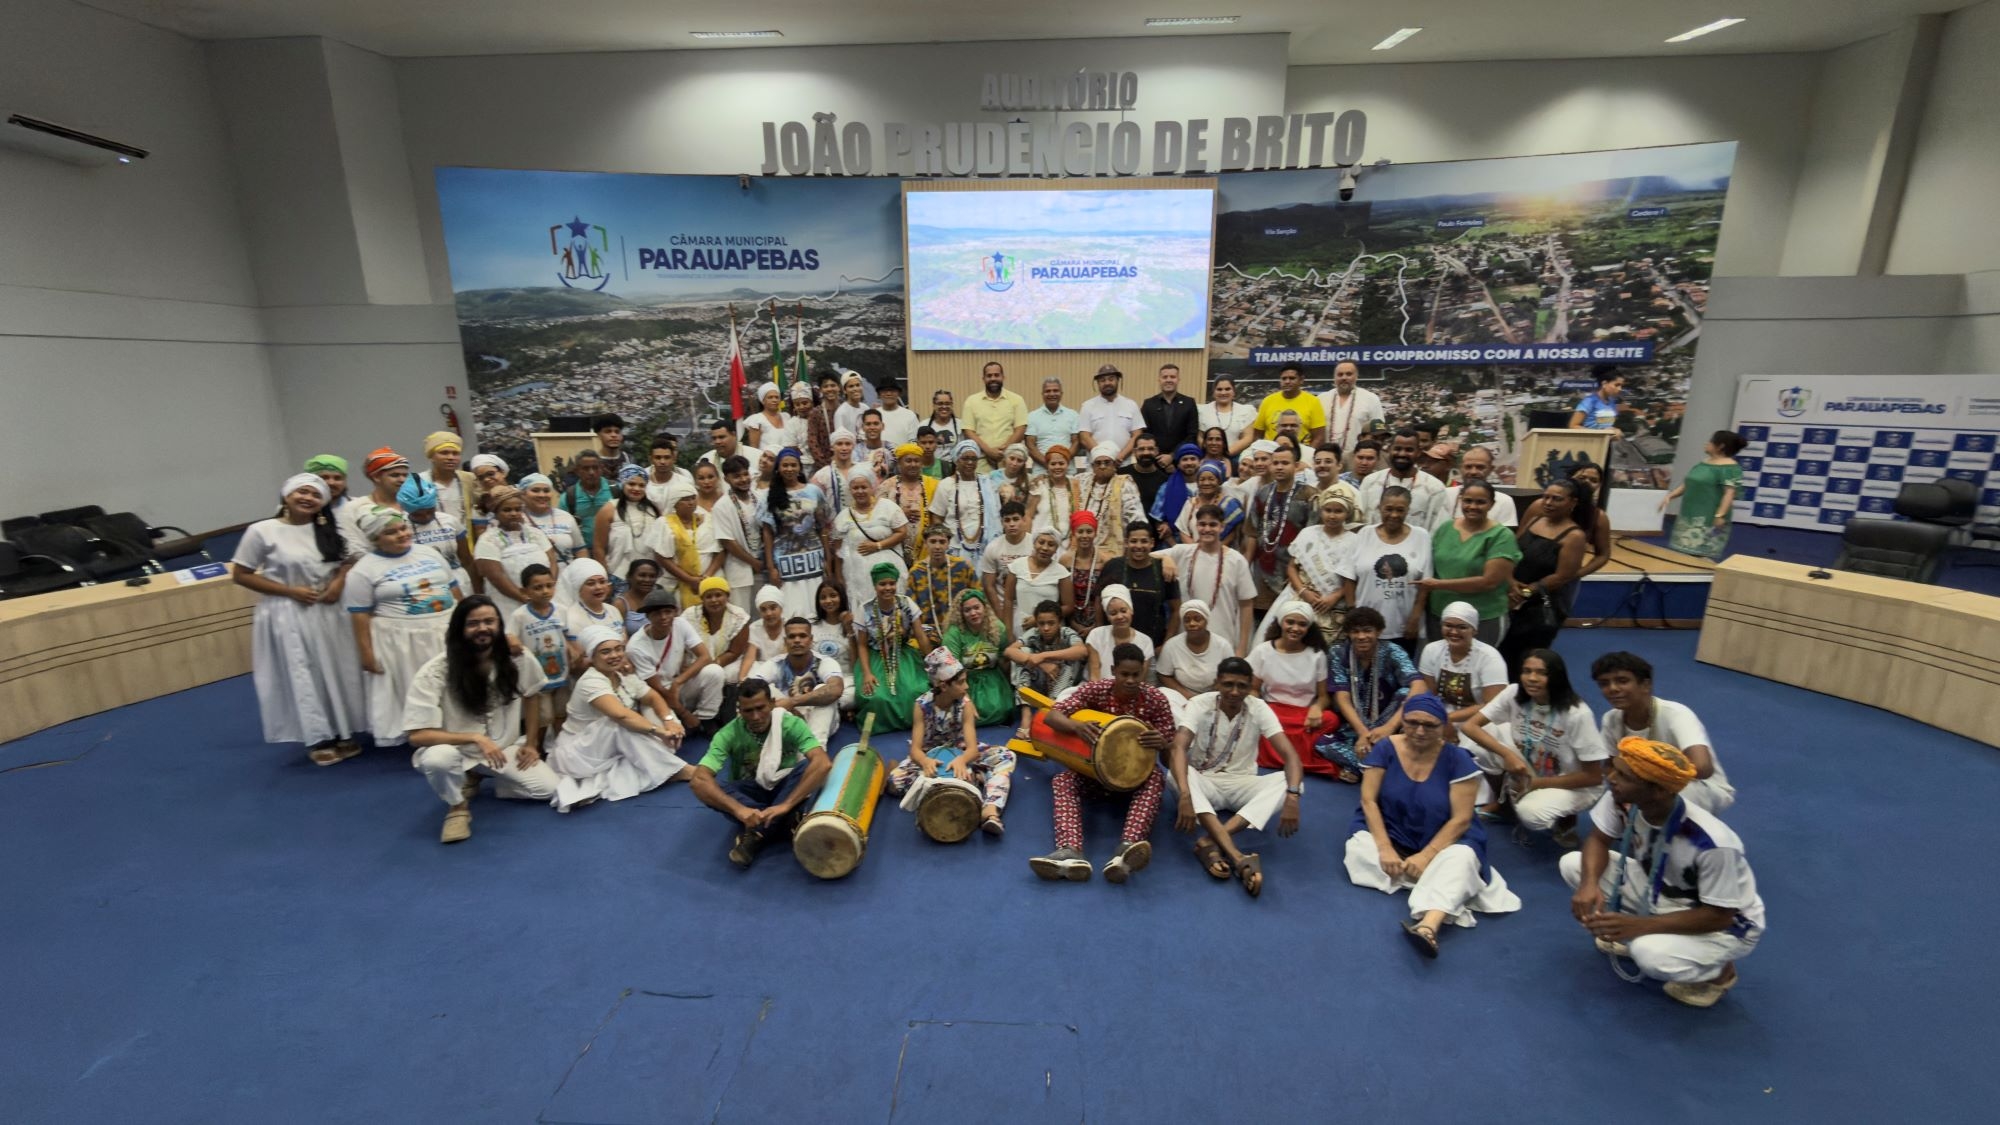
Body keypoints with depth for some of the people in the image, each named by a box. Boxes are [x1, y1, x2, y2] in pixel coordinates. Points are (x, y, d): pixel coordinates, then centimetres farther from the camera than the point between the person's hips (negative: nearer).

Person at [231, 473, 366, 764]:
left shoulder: (329, 530, 4)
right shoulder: (262, 531, -7)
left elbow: (350, 560, 14)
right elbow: (240, 575, -4)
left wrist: (339, 582, -7)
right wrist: (290, 591, -13)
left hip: (328, 612, 4)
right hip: (287, 615, -3)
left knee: (336, 672, 9)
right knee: (301, 676, 4)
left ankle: (343, 733, 22)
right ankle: (318, 738, 15)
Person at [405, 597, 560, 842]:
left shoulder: (519, 660, -12)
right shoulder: (434, 673, -22)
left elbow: (532, 695, 8)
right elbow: (417, 736, -22)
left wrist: (531, 744, 4)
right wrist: (475, 738, -33)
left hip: (505, 748, 4)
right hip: (455, 750, -3)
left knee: (550, 789, -13)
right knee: (438, 758, -39)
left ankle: (483, 777, 16)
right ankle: (458, 806, -5)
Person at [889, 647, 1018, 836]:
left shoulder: (965, 703, -18)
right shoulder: (923, 705, -21)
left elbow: (972, 747, -29)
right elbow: (915, 749, -26)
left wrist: (961, 760, -53)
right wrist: (925, 762, -50)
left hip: (960, 753, 1)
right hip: (931, 756, 0)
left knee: (1006, 756, -22)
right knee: (895, 780, -30)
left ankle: (990, 812, -45)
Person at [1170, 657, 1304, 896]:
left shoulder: (1258, 708, -10)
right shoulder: (1199, 705, -16)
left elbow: (1290, 755, -19)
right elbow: (1178, 749, -31)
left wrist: (1292, 797, -38)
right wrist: (1186, 795, -47)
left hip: (1241, 785, 2)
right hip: (1203, 782, -2)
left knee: (1292, 781, -27)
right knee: (1176, 774, -35)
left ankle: (1210, 842, -40)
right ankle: (1238, 857, -49)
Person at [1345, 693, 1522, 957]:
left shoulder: (1458, 759, -12)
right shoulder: (1385, 749, -8)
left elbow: (1461, 819, -14)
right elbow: (1368, 800, -10)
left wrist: (1427, 856, -25)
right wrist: (1385, 848, -23)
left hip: (1442, 840, -1)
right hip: (1390, 834, 2)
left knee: (1461, 859, -35)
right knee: (1358, 848, -28)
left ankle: (1428, 927, -57)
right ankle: (1447, 898, -24)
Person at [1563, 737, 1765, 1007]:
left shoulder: (1712, 843, -37)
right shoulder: (1622, 799, -23)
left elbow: (1718, 916, -26)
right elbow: (1598, 839, -8)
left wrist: (1639, 926, -33)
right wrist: (1590, 883, -28)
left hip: (1728, 926, -5)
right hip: (1661, 891, 5)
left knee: (1651, 954, -34)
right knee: (1573, 863, -13)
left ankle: (1718, 971, 2)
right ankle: (1630, 936, 10)